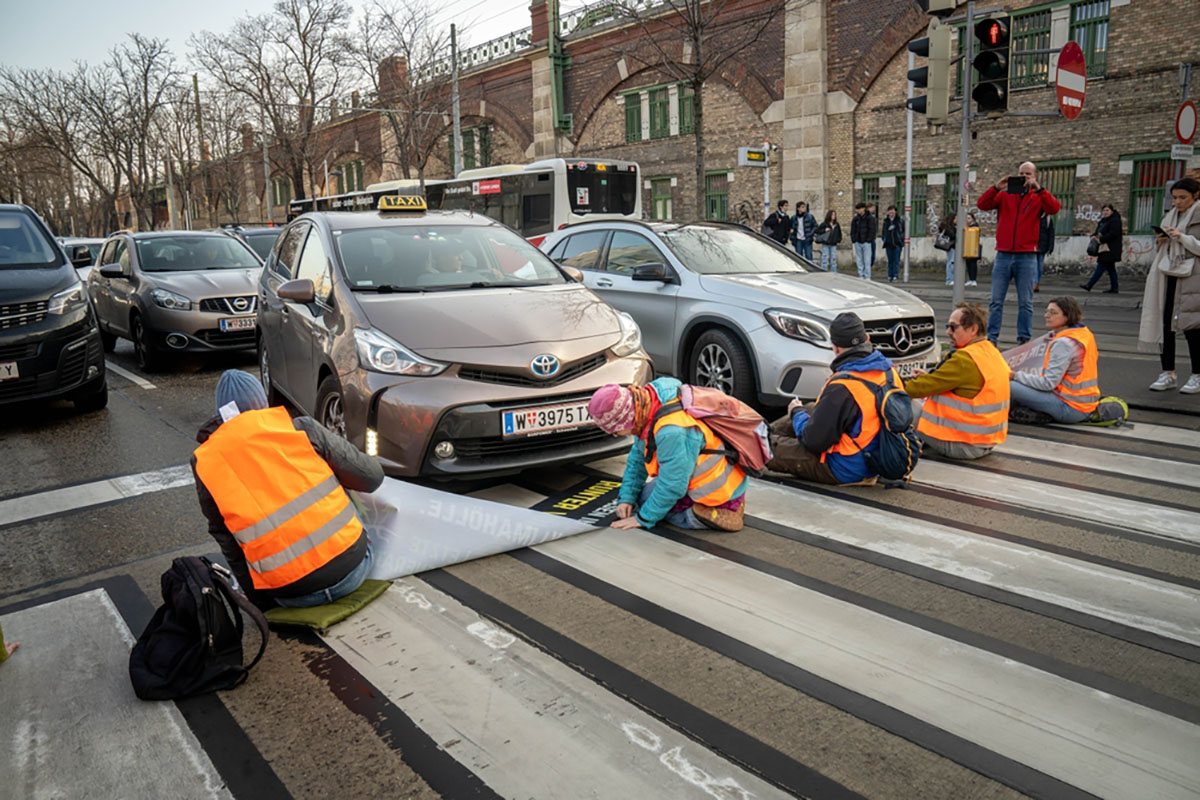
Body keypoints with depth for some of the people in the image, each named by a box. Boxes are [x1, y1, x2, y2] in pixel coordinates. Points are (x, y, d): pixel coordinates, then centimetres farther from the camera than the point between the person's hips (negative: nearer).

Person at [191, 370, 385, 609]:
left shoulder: (204, 465, 4)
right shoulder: (300, 428, -4)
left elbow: (227, 543, 12)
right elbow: (372, 477, 2)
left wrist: (256, 599, 24)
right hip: (351, 570, -2)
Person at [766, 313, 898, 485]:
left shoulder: (841, 387, -29)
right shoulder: (889, 369, -5)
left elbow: (814, 441, -21)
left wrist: (796, 412, -1)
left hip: (845, 471, -8)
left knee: (769, 445, 1)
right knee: (811, 409, 23)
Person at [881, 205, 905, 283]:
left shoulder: (900, 220, 2)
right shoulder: (885, 221, 11)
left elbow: (905, 231, 6)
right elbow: (883, 231, 21)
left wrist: (903, 240, -3)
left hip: (897, 244, -3)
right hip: (888, 244, 3)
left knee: (896, 260, -7)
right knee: (890, 261, 7)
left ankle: (895, 276, -7)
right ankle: (890, 276, 11)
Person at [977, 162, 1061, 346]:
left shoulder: (1039, 198, 8)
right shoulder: (1004, 195, 10)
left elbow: (1054, 208, -11)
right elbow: (982, 205, -2)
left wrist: (1038, 188, -18)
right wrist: (996, 188, -14)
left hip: (1027, 257, -1)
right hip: (1003, 255, 1)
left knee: (1025, 302, 2)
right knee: (996, 301, 1)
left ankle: (1024, 339, 7)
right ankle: (991, 338, 5)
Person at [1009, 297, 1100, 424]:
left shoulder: (1063, 343, -21)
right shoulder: (1084, 332, 8)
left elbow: (1048, 383, -22)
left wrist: (1016, 375, -13)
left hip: (1070, 408, -10)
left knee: (1010, 387, -25)